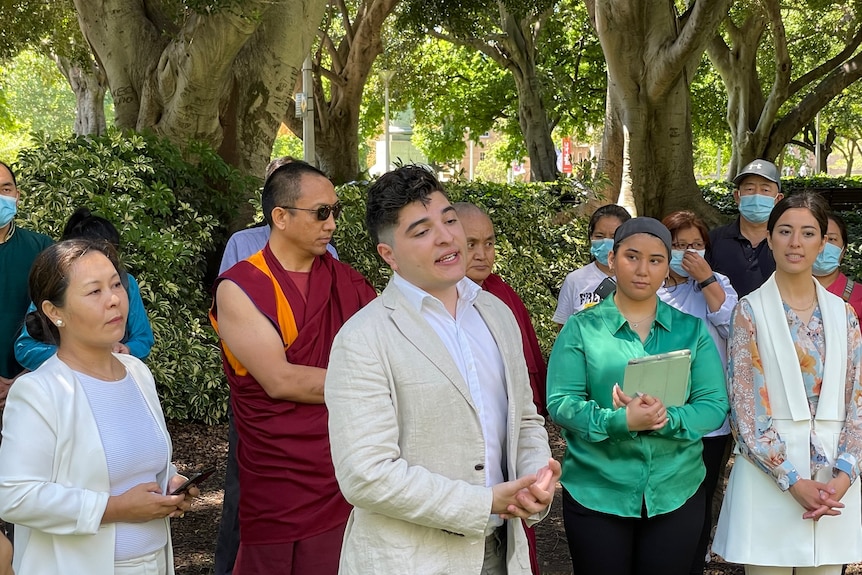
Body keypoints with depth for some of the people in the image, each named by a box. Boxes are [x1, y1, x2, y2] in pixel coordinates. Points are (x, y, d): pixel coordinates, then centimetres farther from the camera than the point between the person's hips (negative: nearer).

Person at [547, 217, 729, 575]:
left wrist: (666, 420, -22)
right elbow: (560, 403, -10)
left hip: (676, 493, 2)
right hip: (596, 493, -2)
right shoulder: (582, 327, -2)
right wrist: (621, 421, -26)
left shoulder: (690, 329, 4)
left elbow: (714, 405, -3)